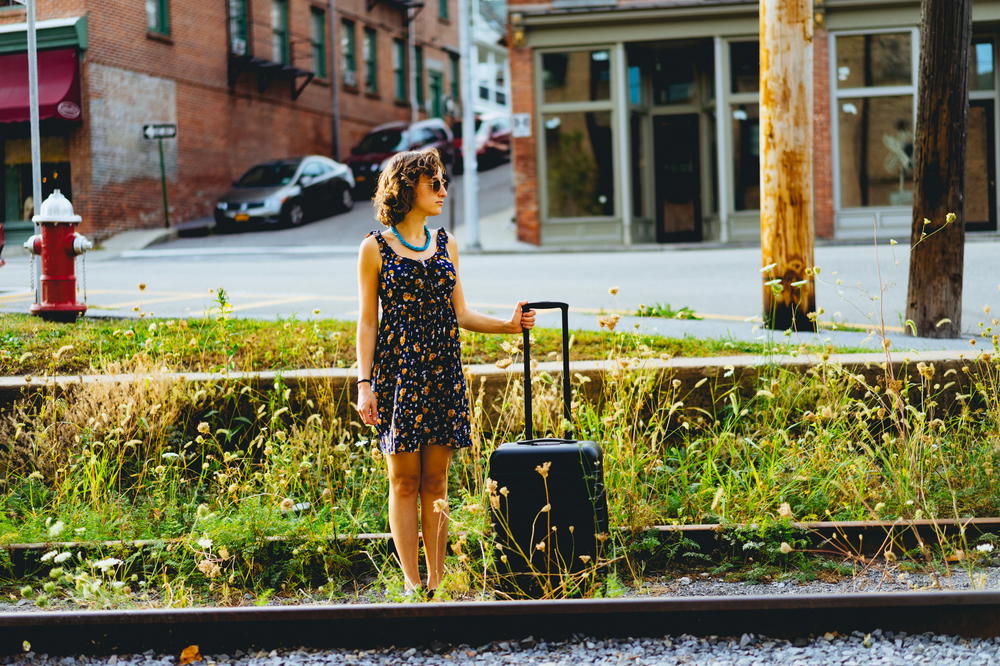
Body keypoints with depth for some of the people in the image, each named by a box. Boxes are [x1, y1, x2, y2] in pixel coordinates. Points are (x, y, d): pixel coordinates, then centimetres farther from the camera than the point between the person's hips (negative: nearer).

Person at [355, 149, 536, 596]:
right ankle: (412, 584, 5)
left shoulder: (446, 245, 12)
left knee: (436, 482, 6)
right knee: (405, 481, 0)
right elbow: (367, 321, -1)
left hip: (443, 372, 4)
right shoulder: (376, 249, -1)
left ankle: (437, 583, 10)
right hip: (397, 371, -4)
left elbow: (460, 314, 13)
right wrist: (364, 383, -7)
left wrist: (509, 325, -1)